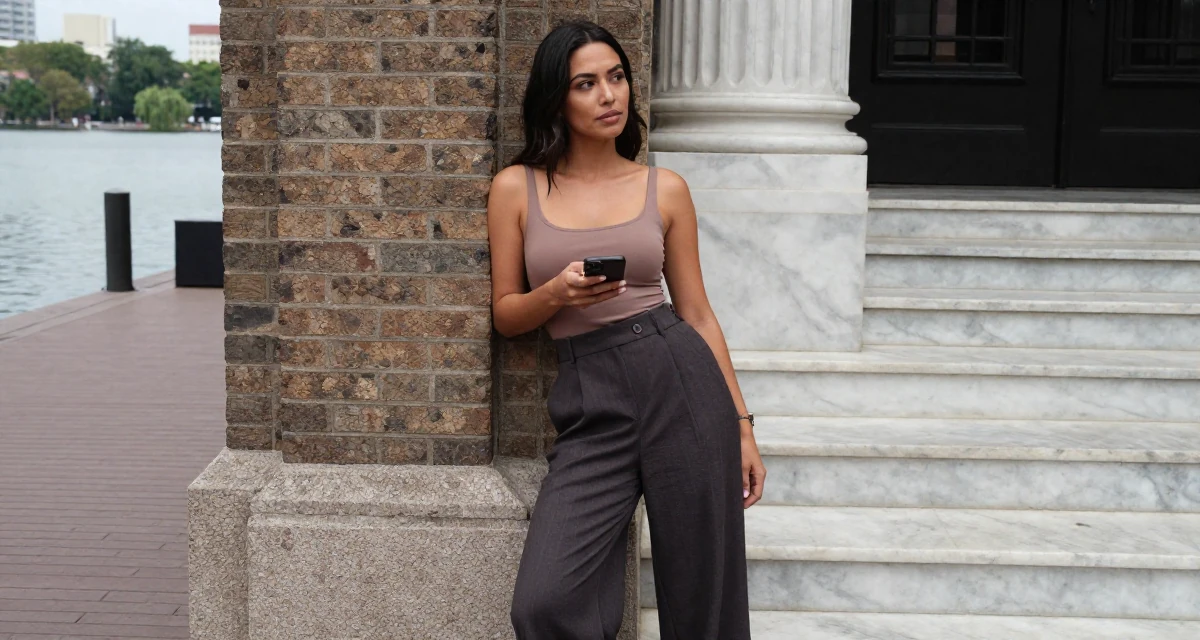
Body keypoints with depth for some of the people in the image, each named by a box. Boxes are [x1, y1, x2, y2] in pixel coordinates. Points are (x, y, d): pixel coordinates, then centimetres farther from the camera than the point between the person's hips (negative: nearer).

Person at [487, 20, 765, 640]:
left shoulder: (665, 188, 9)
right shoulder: (516, 187, 7)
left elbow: (697, 313, 12)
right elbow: (505, 314, 11)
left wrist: (742, 427, 9)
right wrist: (557, 295, -11)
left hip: (680, 383, 1)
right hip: (590, 407, 0)